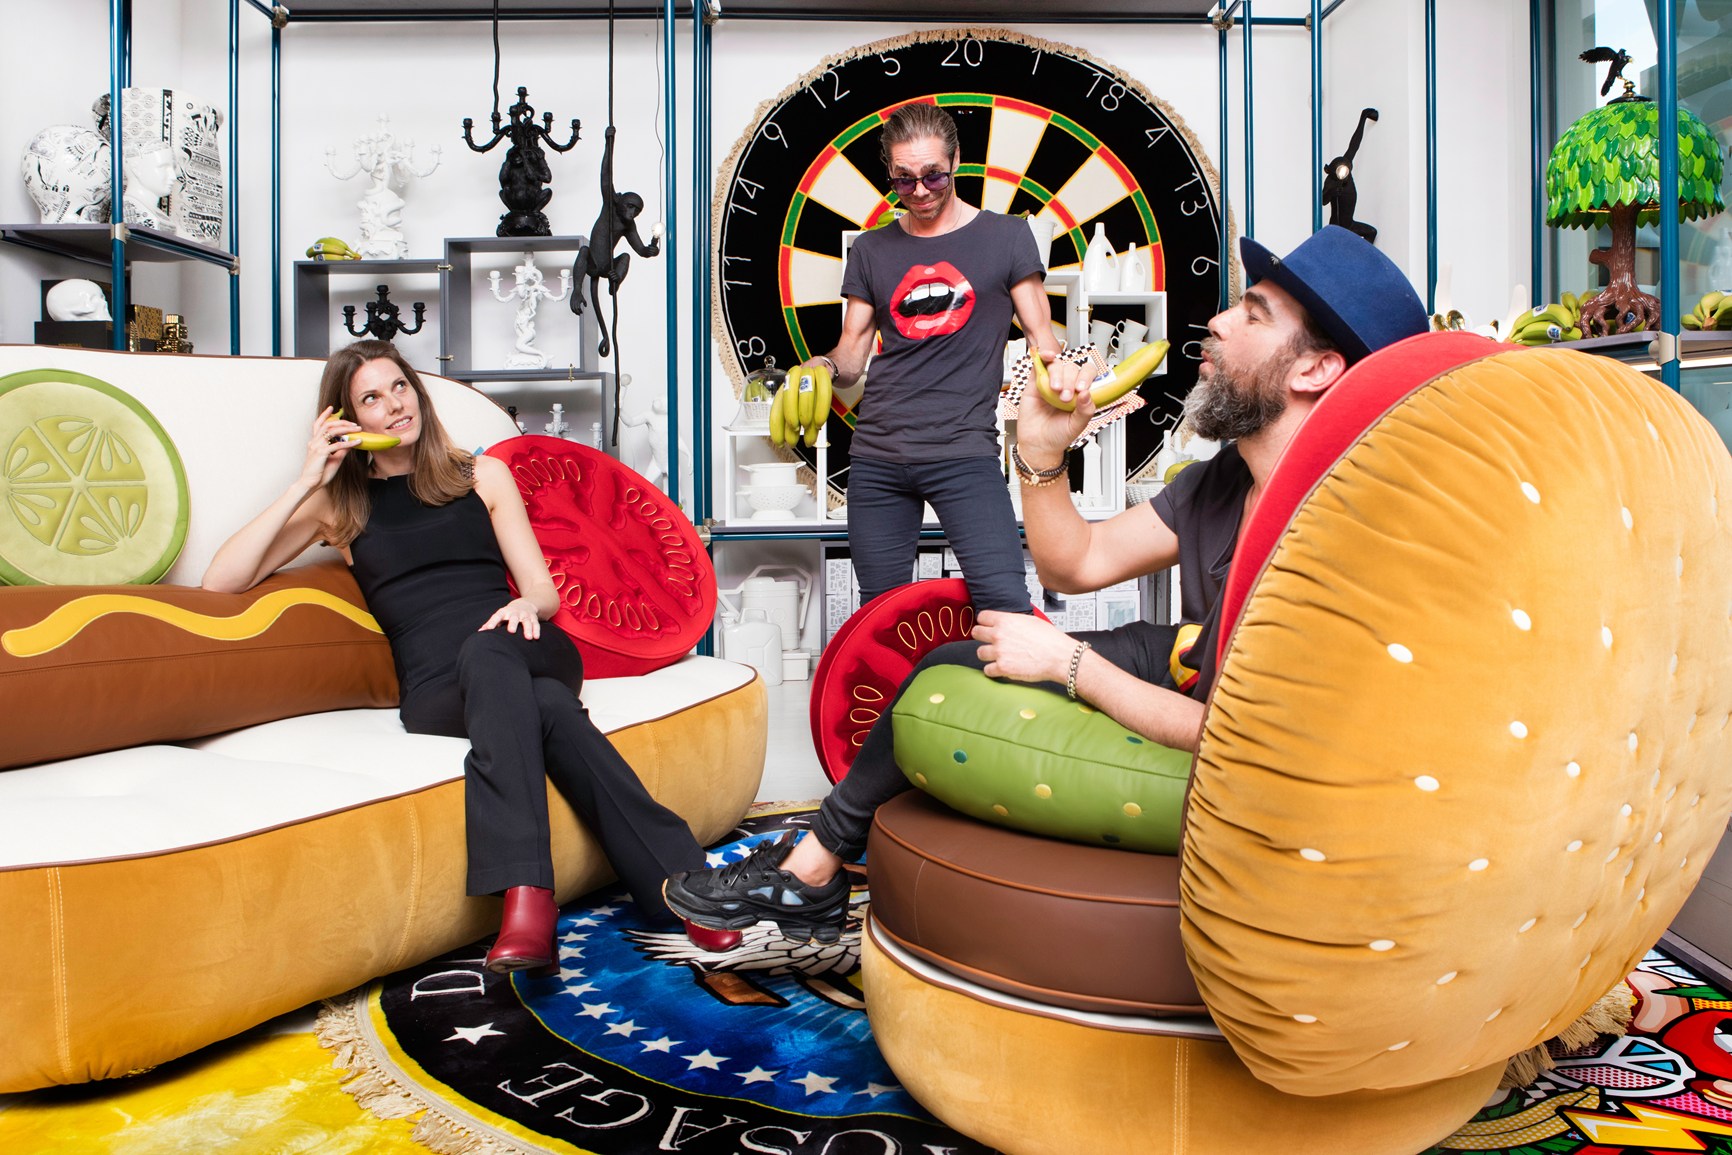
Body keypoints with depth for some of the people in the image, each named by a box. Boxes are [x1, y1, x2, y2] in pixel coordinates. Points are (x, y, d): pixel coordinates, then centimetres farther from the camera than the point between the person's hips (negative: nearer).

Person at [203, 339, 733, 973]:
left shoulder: (483, 475, 21)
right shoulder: (338, 504, 19)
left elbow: (544, 594, 15)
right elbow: (220, 582, 5)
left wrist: (525, 605, -11)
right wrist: (306, 480, 1)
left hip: (525, 655, 1)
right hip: (435, 690, -1)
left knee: (485, 652, -38)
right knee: (544, 708, -36)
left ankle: (525, 893, -49)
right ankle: (680, 883, -46)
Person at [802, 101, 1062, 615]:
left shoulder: (1006, 236, 8)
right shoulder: (871, 250, 16)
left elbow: (1042, 339, 7)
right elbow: (852, 354, 16)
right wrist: (824, 367, -7)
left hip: (965, 452, -3)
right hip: (877, 456, 3)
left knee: (1006, 601, -17)